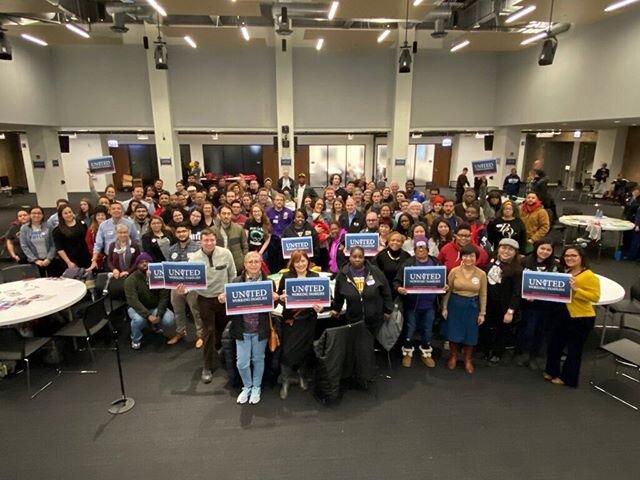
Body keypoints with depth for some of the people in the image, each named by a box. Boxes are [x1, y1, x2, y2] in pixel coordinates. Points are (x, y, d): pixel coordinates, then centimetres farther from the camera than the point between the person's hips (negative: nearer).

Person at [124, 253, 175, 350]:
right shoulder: (131, 280, -17)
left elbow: (164, 297, -12)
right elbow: (133, 301, -27)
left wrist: (159, 314, -26)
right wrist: (148, 315, -38)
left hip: (156, 307, 2)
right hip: (137, 308, -2)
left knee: (170, 320, -23)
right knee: (139, 319, -36)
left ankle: (156, 325, 15)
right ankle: (136, 339, -2)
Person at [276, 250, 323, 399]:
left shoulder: (315, 277, -2)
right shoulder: (286, 276, -4)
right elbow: (279, 296, 2)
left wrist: (319, 307, -19)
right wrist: (281, 298, -20)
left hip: (308, 320, 1)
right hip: (290, 319, -1)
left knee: (306, 349, 13)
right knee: (288, 350, 1)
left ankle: (303, 376, 38)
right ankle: (285, 382, 18)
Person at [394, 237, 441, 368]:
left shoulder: (436, 263, 2)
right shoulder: (408, 263, -9)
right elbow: (397, 280, -11)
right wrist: (398, 288, -31)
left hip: (429, 304, 3)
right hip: (412, 304, -3)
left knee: (427, 330, 17)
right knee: (410, 329, 12)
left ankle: (426, 353, 35)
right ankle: (407, 353, 30)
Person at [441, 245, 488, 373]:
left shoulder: (481, 274, -5)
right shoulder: (454, 271, -7)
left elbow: (483, 295, 1)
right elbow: (447, 291, -1)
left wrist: (482, 313, 1)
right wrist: (444, 307, -1)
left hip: (472, 306, 1)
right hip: (455, 304, 0)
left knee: (470, 333, 11)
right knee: (454, 332, 9)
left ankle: (468, 360, 32)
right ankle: (453, 357, 31)